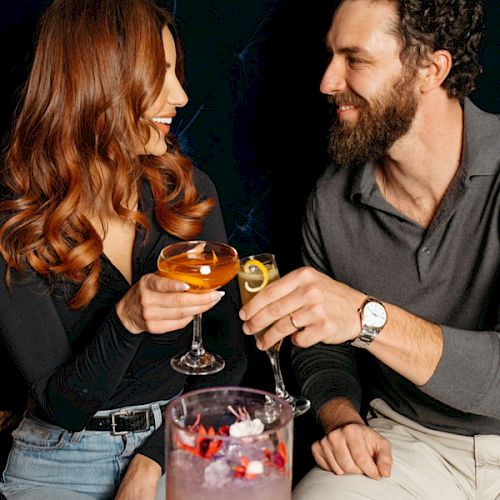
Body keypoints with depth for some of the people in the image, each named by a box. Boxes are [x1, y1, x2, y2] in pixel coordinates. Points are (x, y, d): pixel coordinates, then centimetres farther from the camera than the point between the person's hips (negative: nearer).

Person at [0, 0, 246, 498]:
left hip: (179, 441, 2)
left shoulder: (190, 190, -2)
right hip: (64, 457, -2)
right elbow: (60, 405, -11)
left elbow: (227, 350, 0)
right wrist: (126, 322, -30)